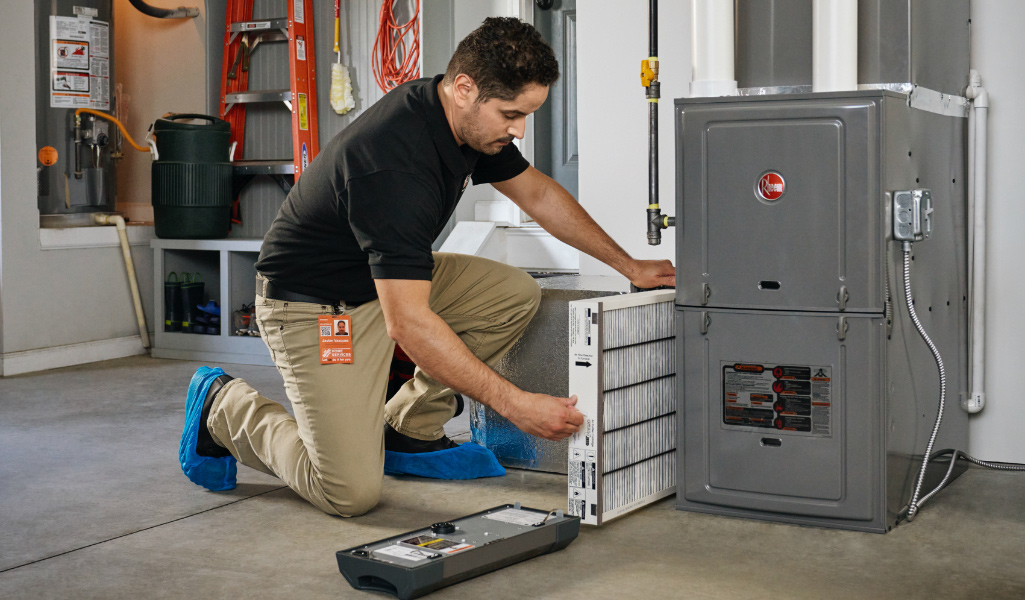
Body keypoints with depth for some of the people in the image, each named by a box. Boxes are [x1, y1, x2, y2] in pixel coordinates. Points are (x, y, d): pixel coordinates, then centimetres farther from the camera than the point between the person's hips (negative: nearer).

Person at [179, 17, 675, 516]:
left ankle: (406, 433, 9)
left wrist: (629, 265, 11)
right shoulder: (395, 163, -34)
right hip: (315, 304, -9)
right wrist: (514, 404, -32)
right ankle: (224, 408, 9)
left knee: (516, 294, -4)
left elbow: (536, 193, 12)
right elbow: (407, 324, -35)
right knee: (350, 492, -17)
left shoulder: (474, 119, -6)